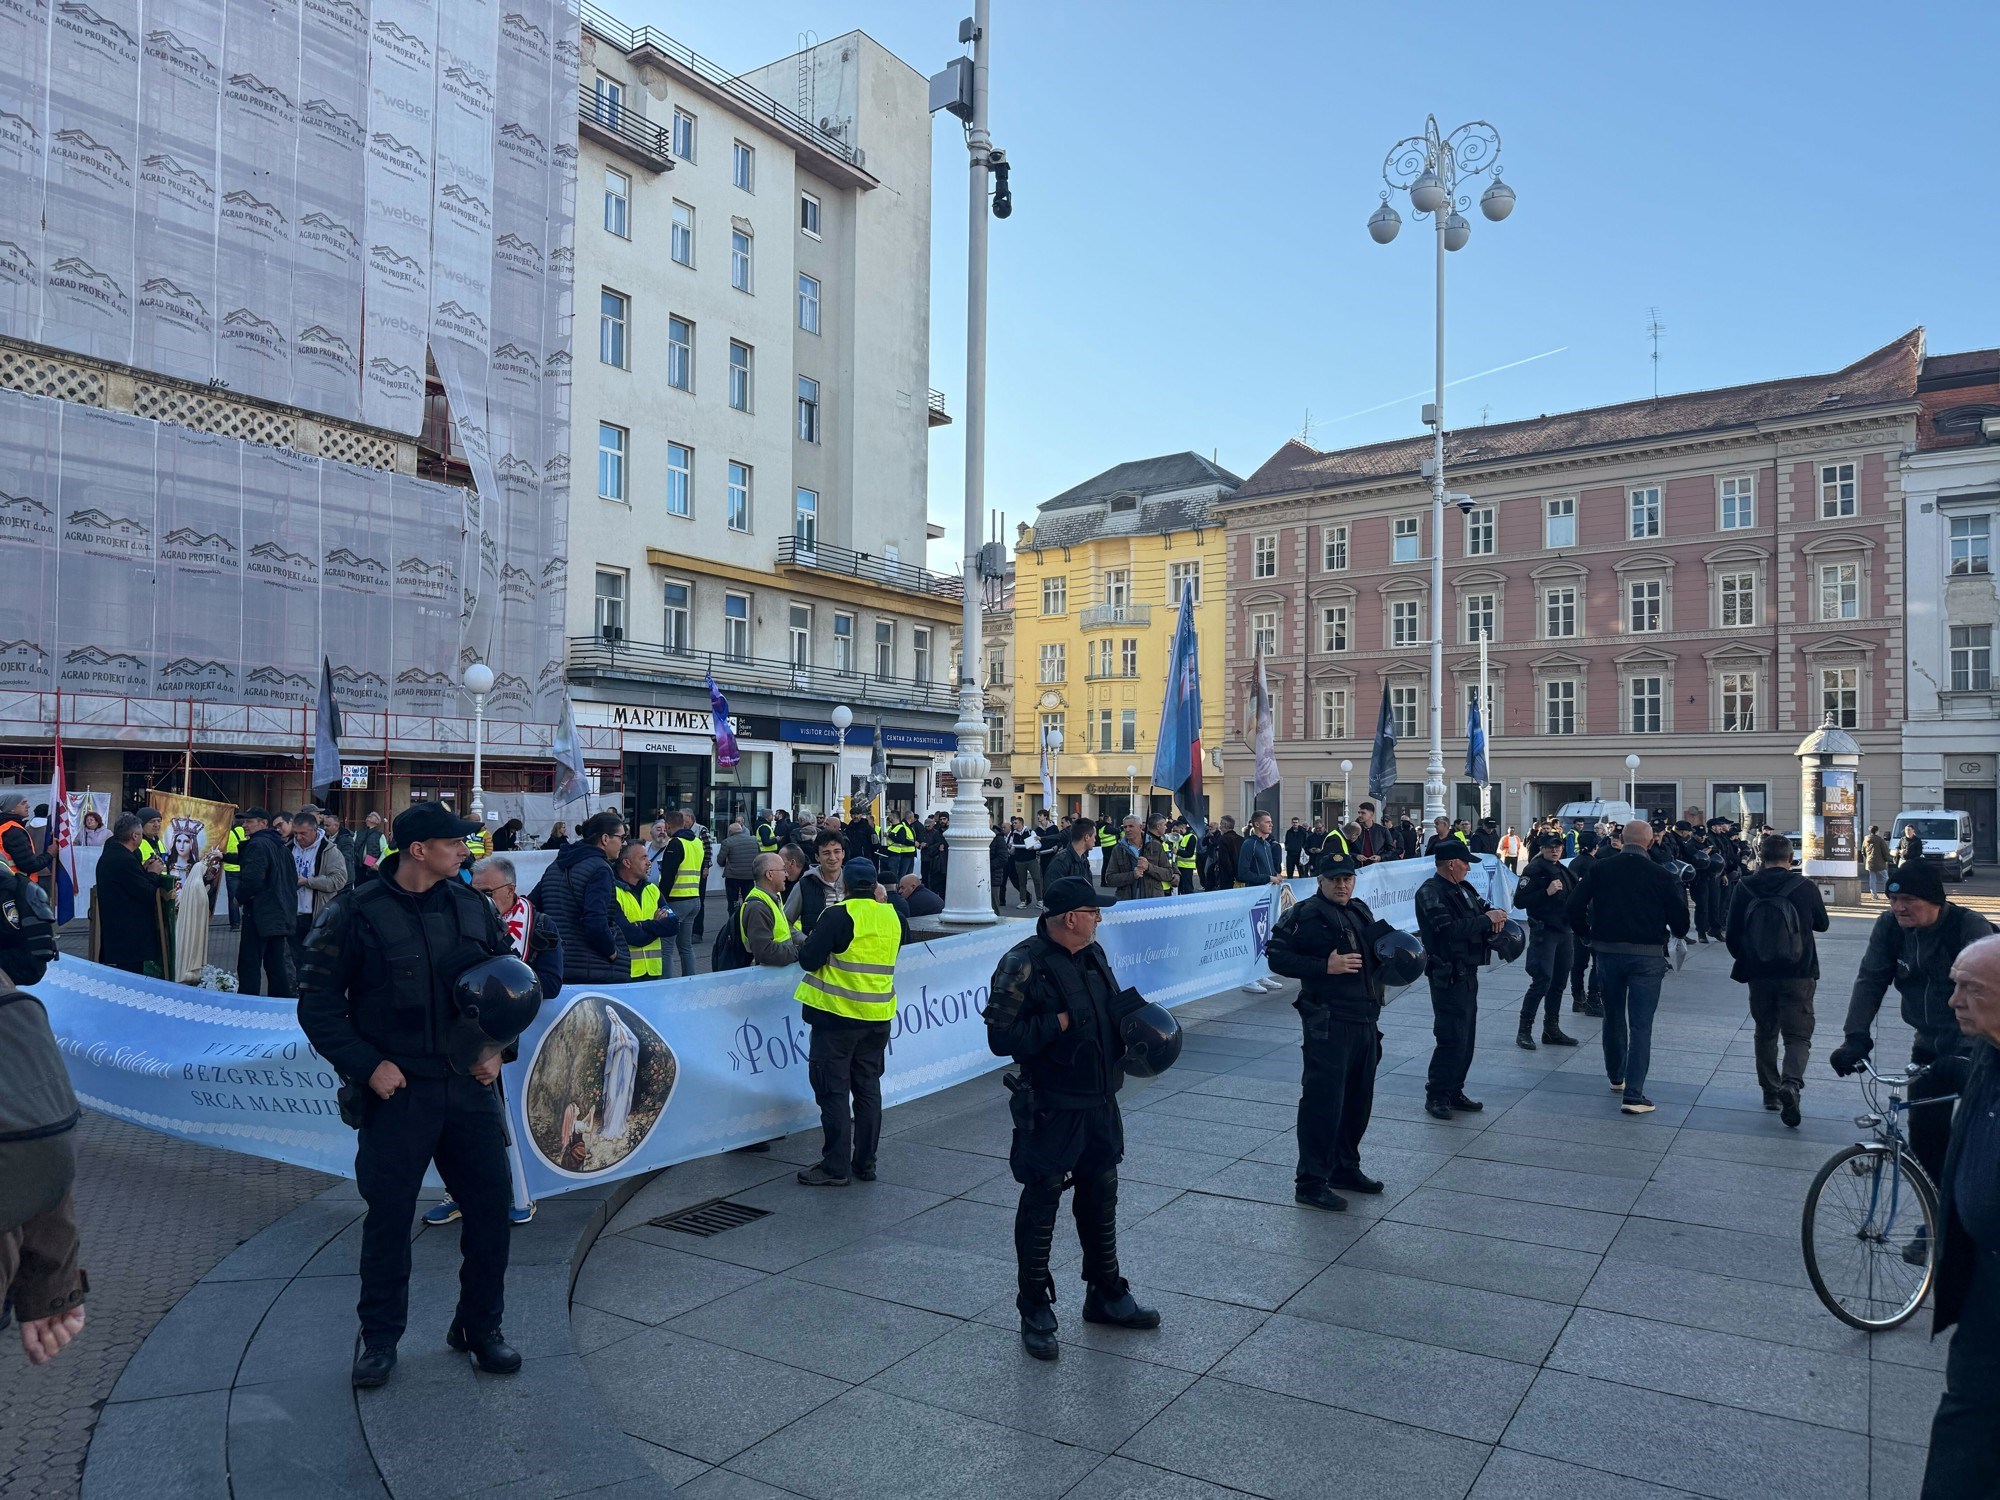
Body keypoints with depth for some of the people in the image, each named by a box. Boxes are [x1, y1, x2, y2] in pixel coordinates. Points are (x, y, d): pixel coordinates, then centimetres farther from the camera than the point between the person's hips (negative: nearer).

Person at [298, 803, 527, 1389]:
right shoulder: (356, 914, -8)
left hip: (470, 1086, 4)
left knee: (490, 1207, 7)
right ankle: (379, 1337, 26)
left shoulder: (474, 907, 5)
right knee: (388, 1215, 6)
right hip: (397, 1091, -4)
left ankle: (481, 1326, 25)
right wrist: (367, 1066, -13)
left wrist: (498, 1047, 2)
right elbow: (317, 1004, -5)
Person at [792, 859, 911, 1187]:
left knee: (834, 1090, 2)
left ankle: (835, 1167, 5)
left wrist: (805, 944, 4)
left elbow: (810, 960, -16)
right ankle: (865, 1163, 20)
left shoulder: (838, 916, -15)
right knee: (868, 1088, 14)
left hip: (838, 1015, -6)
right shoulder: (894, 917, 4)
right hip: (878, 1017, 6)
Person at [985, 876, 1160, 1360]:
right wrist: (1061, 1023, -23)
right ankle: (1035, 1312, 19)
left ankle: (1106, 1294, 36)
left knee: (1101, 1198, 19)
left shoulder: (1092, 954, 7)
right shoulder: (1022, 965, -18)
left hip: (1099, 1103, 8)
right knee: (1040, 1207, 5)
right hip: (1051, 1110, -8)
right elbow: (1002, 1037, -21)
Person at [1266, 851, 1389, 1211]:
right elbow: (1277, 957, -14)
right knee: (1323, 1101, -7)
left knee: (1358, 1099, 16)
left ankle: (1344, 1167, 32)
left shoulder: (1361, 911, 16)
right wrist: (1325, 967, -21)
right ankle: (1310, 1182, 1)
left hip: (1365, 1020, 8)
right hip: (1328, 1023, -8)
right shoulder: (1305, 915, -9)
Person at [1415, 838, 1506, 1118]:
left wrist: (1496, 914, -3)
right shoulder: (1430, 892, -15)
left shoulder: (1462, 889, 14)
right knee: (1452, 1038, -8)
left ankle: (1454, 1092, 23)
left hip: (1468, 974, 9)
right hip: (1448, 976, -9)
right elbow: (1449, 929, -26)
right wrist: (1486, 920, -17)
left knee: (1466, 1037, 13)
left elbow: (1483, 907, 22)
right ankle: (1436, 1096, 1)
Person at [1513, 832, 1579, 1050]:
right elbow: (1519, 901, -17)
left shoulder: (1563, 871, 15)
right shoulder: (1534, 870, -10)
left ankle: (1551, 1029, 21)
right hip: (1543, 932, -8)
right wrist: (1546, 892, -23)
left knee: (1559, 981, 11)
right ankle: (1524, 1030, -2)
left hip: (1563, 931, 8)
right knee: (1542, 981, -11)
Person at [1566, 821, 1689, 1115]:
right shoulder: (1660, 875, -7)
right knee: (1641, 1025, -1)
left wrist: (1585, 933, 13)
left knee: (1613, 1018, 20)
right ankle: (1633, 1095, -5)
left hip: (1607, 951, 3)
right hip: (1647, 955, -3)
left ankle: (1616, 1078, 37)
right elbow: (1679, 919, -3)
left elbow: (1575, 906, -3)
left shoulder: (1599, 869, -1)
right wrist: (1679, 933, 20)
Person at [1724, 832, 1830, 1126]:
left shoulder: (1744, 889, -5)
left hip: (1759, 974, 2)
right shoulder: (1805, 887, -7)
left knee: (1765, 1033, 18)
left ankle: (1770, 1091, 24)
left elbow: (1732, 936, -1)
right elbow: (1822, 924, 11)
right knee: (1798, 1035, 4)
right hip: (1798, 975, -1)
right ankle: (1791, 1084, -20)